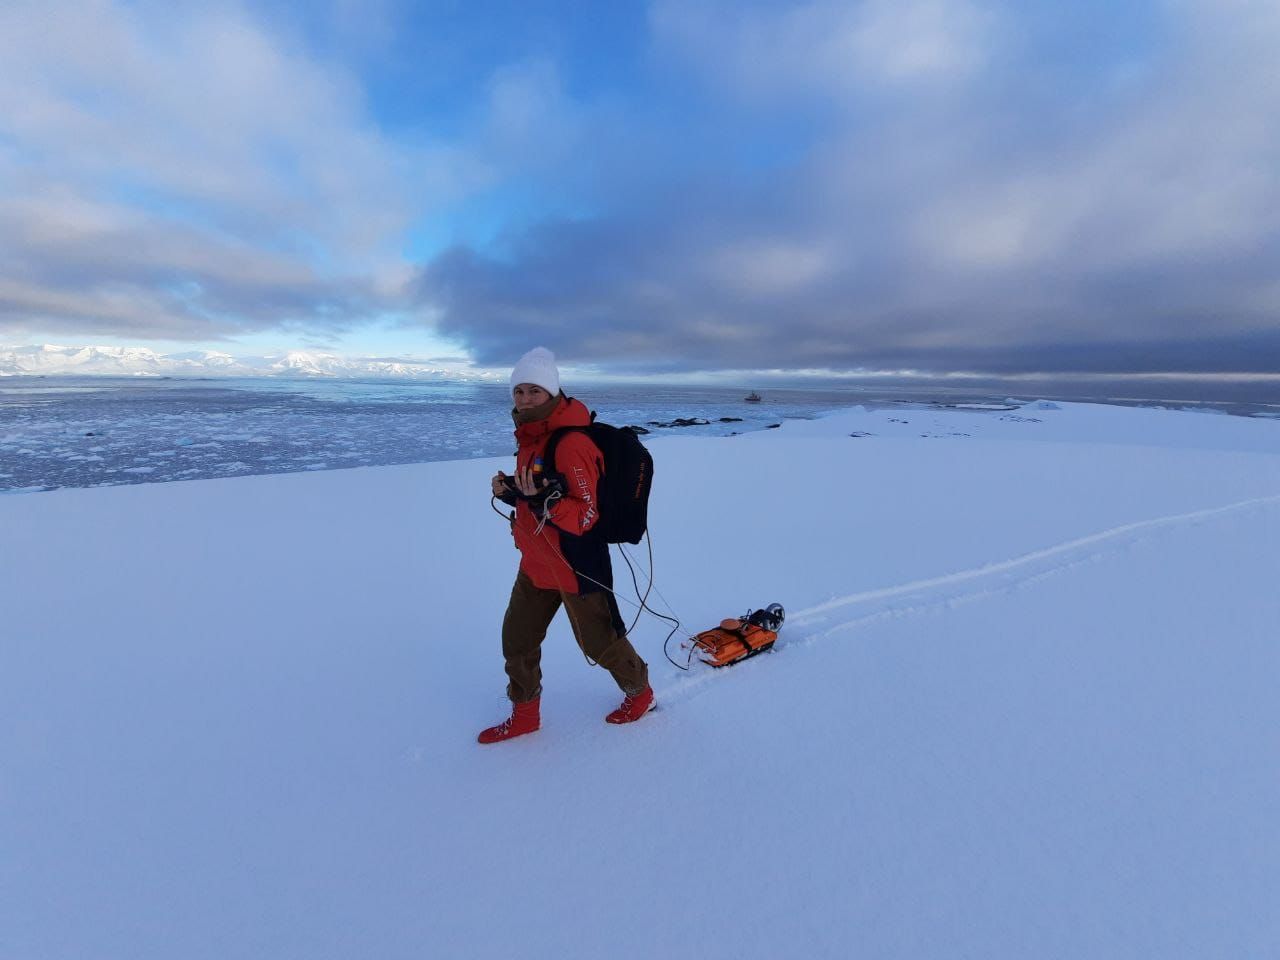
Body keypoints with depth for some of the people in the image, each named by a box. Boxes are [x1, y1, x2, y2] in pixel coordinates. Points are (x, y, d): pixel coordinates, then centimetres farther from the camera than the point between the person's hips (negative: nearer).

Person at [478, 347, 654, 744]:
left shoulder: (572, 444, -24)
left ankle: (639, 691, 41)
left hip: (576, 567, -8)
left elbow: (585, 517, -23)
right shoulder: (531, 437, 4)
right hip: (536, 563, 8)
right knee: (517, 639, 16)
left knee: (598, 642, 12)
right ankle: (525, 714, 38)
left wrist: (542, 500, -38)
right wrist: (510, 491, -3)